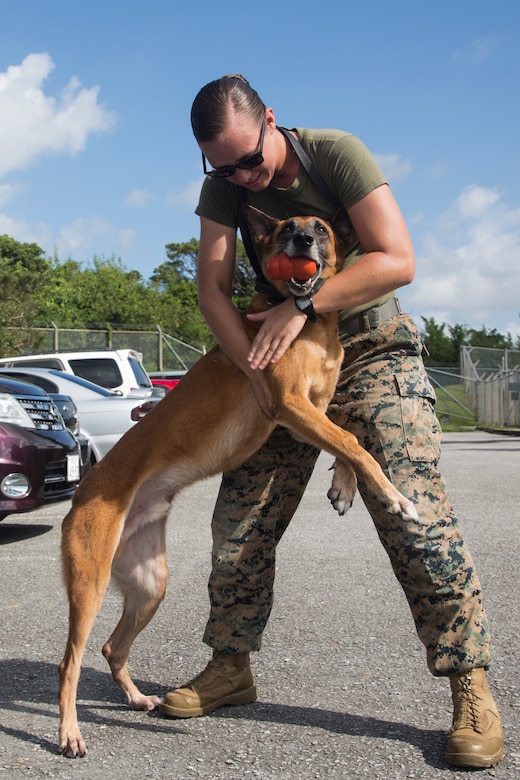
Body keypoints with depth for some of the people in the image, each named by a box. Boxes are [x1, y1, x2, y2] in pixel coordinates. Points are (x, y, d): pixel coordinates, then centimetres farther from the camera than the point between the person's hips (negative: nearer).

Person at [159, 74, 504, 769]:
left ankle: (470, 687, -6)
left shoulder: (335, 153, -14)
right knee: (241, 522, 0)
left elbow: (397, 261, -21)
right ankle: (230, 667, 17)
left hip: (370, 353, -4)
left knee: (415, 516, -16)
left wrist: (301, 306, -25)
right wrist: (254, 367, -23)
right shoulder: (223, 187, -1)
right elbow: (212, 286, -9)